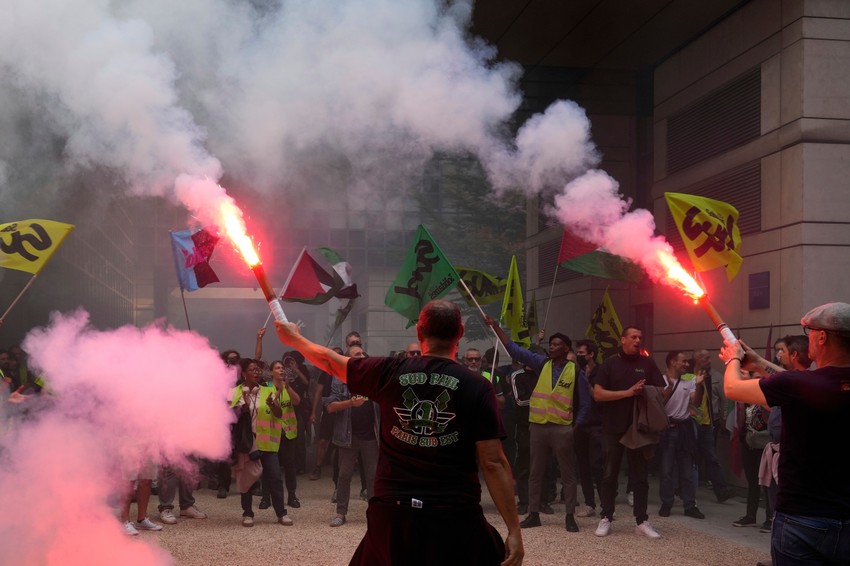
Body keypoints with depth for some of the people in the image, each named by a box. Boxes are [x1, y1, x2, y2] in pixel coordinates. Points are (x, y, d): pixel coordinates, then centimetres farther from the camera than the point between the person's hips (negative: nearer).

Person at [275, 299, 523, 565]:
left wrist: (294, 338, 35)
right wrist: (514, 529, -7)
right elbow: (493, 463, -11)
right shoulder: (477, 387, -8)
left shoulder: (389, 372, 0)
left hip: (391, 513, 3)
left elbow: (330, 361, 17)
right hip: (456, 520, -2)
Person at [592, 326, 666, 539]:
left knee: (640, 475, 5)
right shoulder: (610, 364, 1)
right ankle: (606, 518, 13)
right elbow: (597, 394, -8)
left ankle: (642, 521, 10)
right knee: (610, 474, 5)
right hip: (614, 428, -1)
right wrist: (627, 392, -16)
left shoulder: (647, 363, 6)